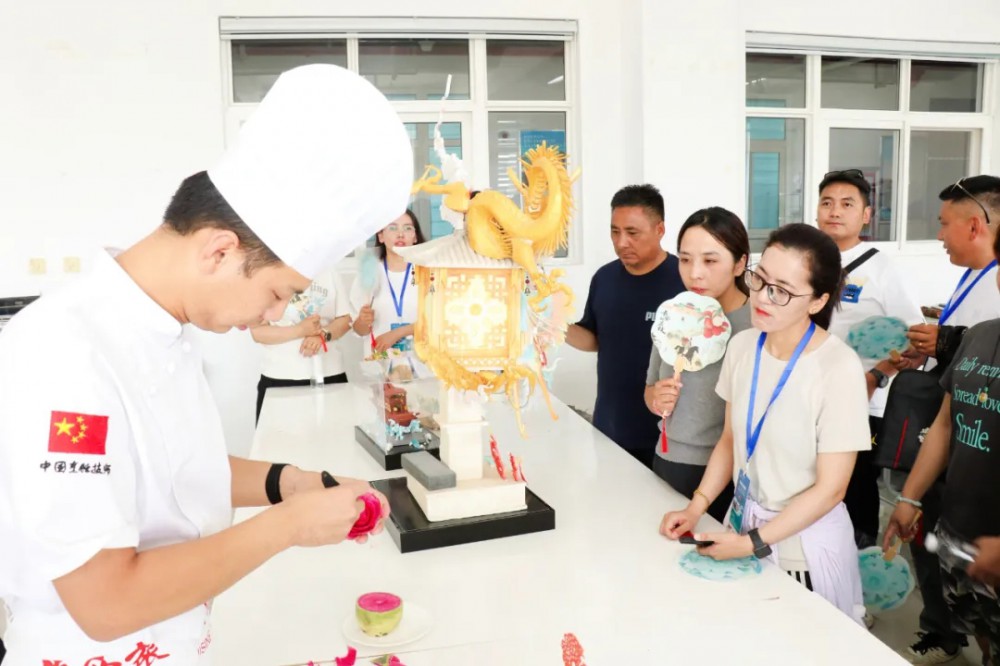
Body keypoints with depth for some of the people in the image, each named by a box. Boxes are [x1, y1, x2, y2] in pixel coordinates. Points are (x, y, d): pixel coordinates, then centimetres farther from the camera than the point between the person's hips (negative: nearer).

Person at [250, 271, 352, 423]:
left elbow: (345, 319, 7)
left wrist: (323, 334, -13)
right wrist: (300, 330, -18)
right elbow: (258, 331, -5)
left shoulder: (327, 274, 10)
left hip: (329, 374, 2)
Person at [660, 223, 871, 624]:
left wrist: (754, 543, -17)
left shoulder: (839, 368, -23)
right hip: (742, 525, 5)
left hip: (806, 543, -5)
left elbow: (830, 488, -18)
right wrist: (695, 509, -4)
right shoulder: (742, 346, -6)